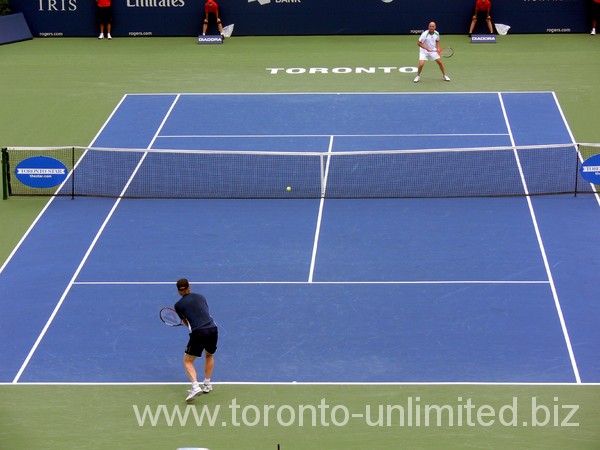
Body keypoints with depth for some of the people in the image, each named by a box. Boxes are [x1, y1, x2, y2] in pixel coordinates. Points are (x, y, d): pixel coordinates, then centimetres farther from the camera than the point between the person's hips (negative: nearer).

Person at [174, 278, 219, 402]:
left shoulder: (178, 305, 7)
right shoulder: (200, 296, 16)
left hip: (198, 333, -4)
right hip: (213, 329, 4)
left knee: (187, 361, 10)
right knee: (209, 356, 31)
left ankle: (195, 387, -11)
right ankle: (207, 385, 29)